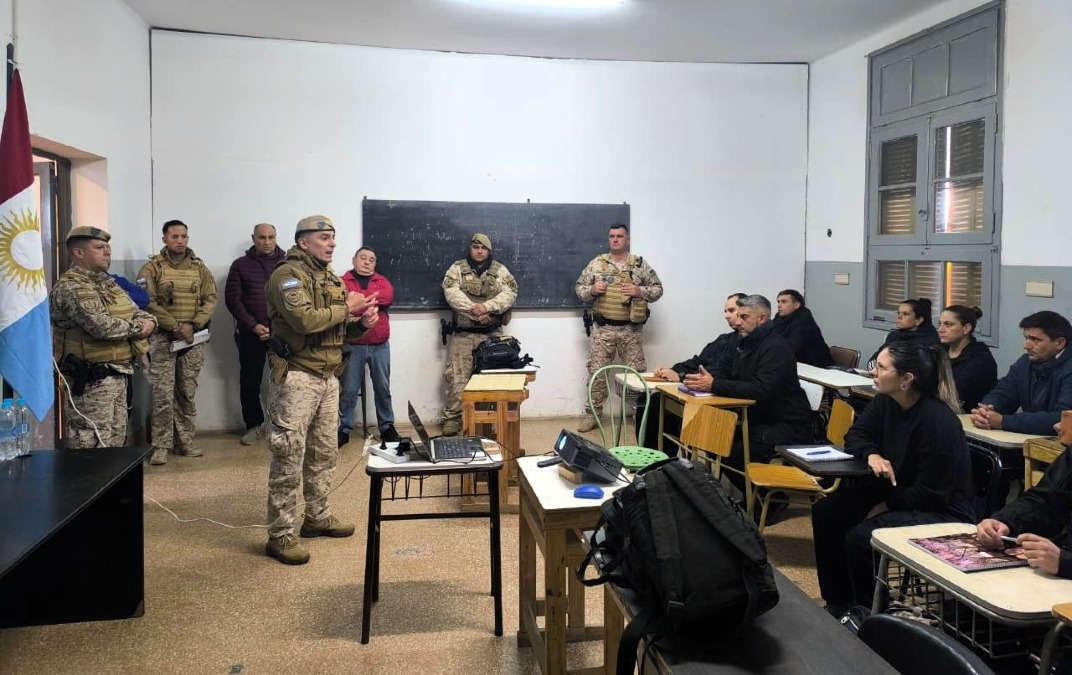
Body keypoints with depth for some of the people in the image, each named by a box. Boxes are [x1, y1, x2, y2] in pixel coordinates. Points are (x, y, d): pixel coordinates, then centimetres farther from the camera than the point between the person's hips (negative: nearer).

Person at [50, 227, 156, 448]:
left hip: (117, 375, 10)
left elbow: (137, 312, 20)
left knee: (116, 442, 17)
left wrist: (149, 321, -5)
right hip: (91, 380, -10)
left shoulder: (108, 283, 16)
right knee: (92, 448, -7)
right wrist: (137, 327, -10)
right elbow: (102, 326, -27)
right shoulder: (70, 287, -15)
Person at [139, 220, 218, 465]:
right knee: (163, 394, -5)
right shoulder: (152, 267, -1)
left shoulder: (199, 268, 9)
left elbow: (210, 299, 4)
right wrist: (176, 328, -17)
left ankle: (184, 441, 17)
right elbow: (149, 303, -10)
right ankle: (161, 445, 2)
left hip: (193, 340, 3)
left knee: (187, 393, 9)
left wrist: (193, 325, -11)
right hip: (163, 338, -3)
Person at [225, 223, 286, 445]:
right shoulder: (240, 265, 6)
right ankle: (254, 425, 19)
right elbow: (233, 299, 1)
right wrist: (253, 325, -10)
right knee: (249, 382, 6)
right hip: (251, 333, 1)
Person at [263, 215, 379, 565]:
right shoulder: (287, 274, -10)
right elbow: (305, 320, -26)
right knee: (289, 457, -5)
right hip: (296, 377, -9)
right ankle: (280, 535, 3)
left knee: (324, 453, 17)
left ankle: (317, 517, 31)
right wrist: (347, 308, -13)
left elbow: (341, 330, 19)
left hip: (328, 377, 9)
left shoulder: (333, 279, 17)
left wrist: (363, 321, -3)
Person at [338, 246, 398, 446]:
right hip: (353, 346, -2)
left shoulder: (381, 281, 11)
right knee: (349, 390, 2)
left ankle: (387, 427, 20)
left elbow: (389, 296, -11)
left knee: (383, 388, 10)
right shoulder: (343, 281, 4)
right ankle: (344, 429, 11)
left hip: (380, 346, 2)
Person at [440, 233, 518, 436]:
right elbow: (452, 293, -11)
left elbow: (509, 294, -6)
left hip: (492, 334, 1)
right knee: (457, 377, -3)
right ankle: (452, 418, 4)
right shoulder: (457, 268, 4)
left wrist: (487, 306, -20)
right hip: (463, 334, -1)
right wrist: (474, 310, -20)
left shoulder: (500, 270, 8)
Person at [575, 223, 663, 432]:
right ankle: (592, 414, 11)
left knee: (636, 372, 5)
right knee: (597, 371, 2)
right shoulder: (596, 263, 5)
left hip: (631, 330, 0)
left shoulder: (640, 264, 4)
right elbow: (578, 288, 9)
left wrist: (639, 291, -12)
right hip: (603, 329, 0)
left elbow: (658, 289, 5)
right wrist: (591, 290, -12)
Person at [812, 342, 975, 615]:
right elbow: (855, 435, 6)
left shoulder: (938, 421, -27)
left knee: (860, 537, -26)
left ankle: (868, 611, 0)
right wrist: (872, 454, -17)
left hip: (941, 511, -9)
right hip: (894, 492, 9)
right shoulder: (885, 402, -4)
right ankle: (838, 601, 11)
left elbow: (930, 493, -24)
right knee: (826, 512, -1)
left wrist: (887, 505, -14)